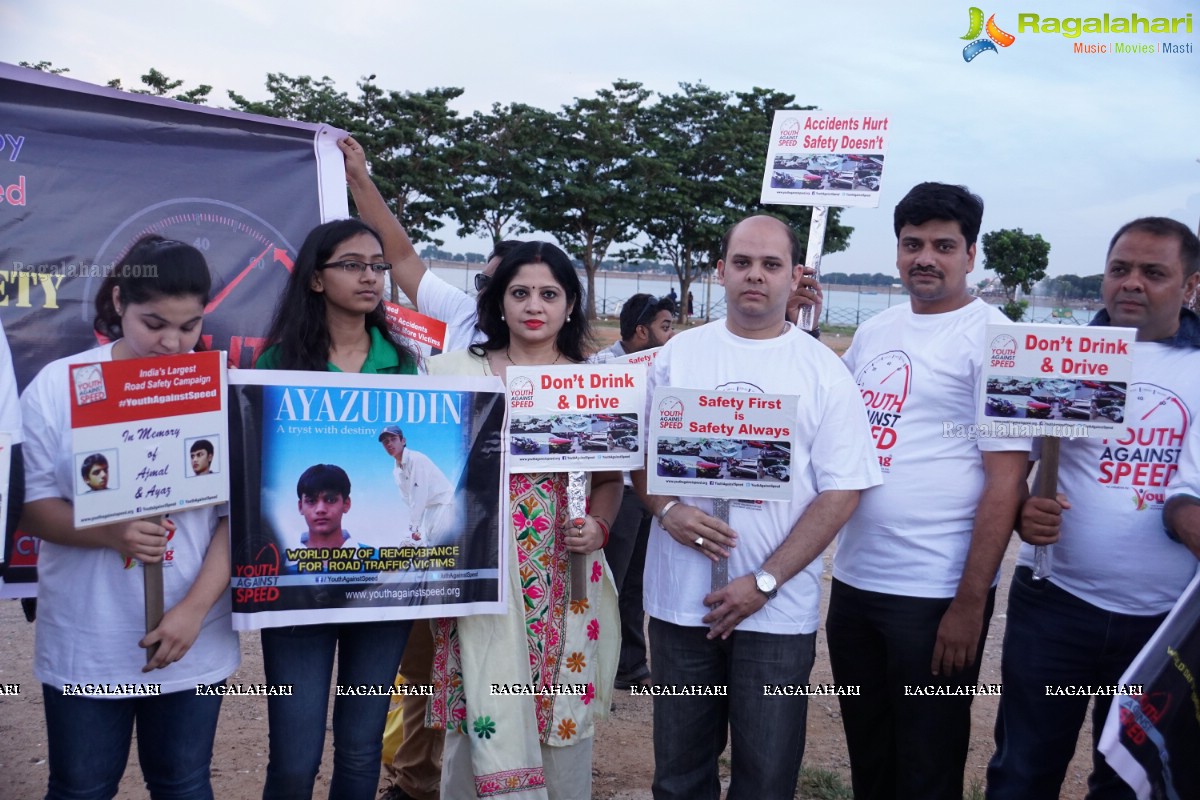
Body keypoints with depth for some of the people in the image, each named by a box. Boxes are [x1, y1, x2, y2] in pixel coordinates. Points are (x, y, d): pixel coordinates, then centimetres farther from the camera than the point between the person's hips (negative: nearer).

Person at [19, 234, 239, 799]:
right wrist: (113, 534, -23)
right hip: (84, 645, -1)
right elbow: (29, 505, -5)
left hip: (194, 642, 1)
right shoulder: (58, 386, -5)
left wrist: (195, 609, -14)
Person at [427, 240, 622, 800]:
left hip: (567, 572, 2)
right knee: (489, 719, 0)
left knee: (564, 713, 9)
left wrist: (597, 527, -8)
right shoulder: (455, 370, 3)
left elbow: (610, 478, 11)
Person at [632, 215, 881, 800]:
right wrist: (666, 509, -12)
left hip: (778, 611, -1)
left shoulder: (823, 372, -3)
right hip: (680, 600, 2)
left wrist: (764, 582, -13)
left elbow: (841, 491, -6)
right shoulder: (677, 354, 4)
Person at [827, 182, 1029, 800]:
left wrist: (971, 602, -17)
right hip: (853, 581, 6)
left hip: (937, 596, -6)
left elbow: (1006, 479, -13)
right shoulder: (873, 332, 9)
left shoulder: (993, 338, -10)